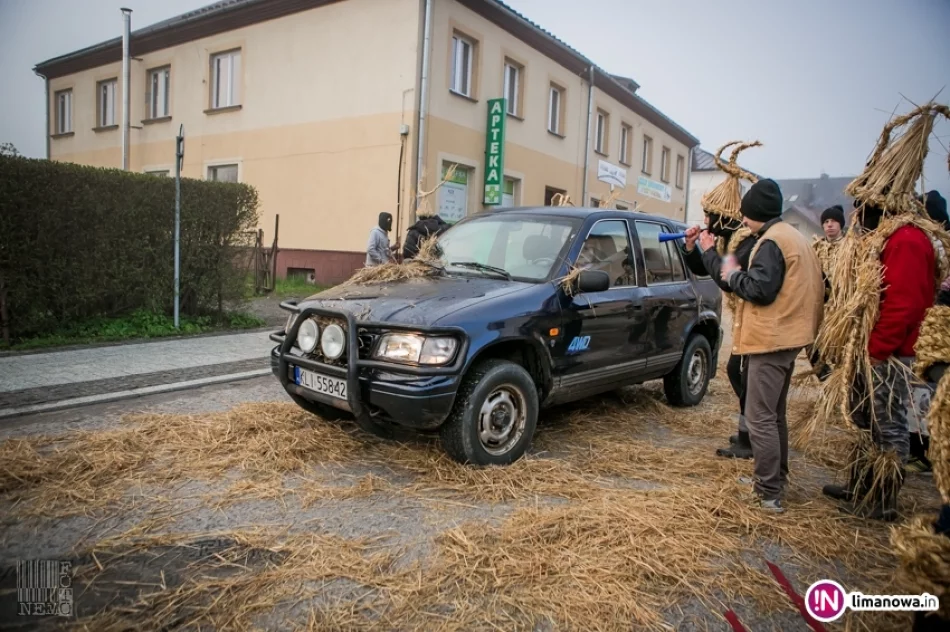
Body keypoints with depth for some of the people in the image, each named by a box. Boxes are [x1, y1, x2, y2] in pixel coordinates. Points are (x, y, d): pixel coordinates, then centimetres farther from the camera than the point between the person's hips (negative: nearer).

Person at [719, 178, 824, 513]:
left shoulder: (771, 242, -15)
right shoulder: (793, 237, 17)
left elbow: (760, 290, -23)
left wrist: (733, 275, -6)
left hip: (771, 339, -11)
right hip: (787, 336, 11)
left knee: (759, 417, -7)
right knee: (774, 413, 19)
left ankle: (769, 494, -4)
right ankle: (776, 479, 29)